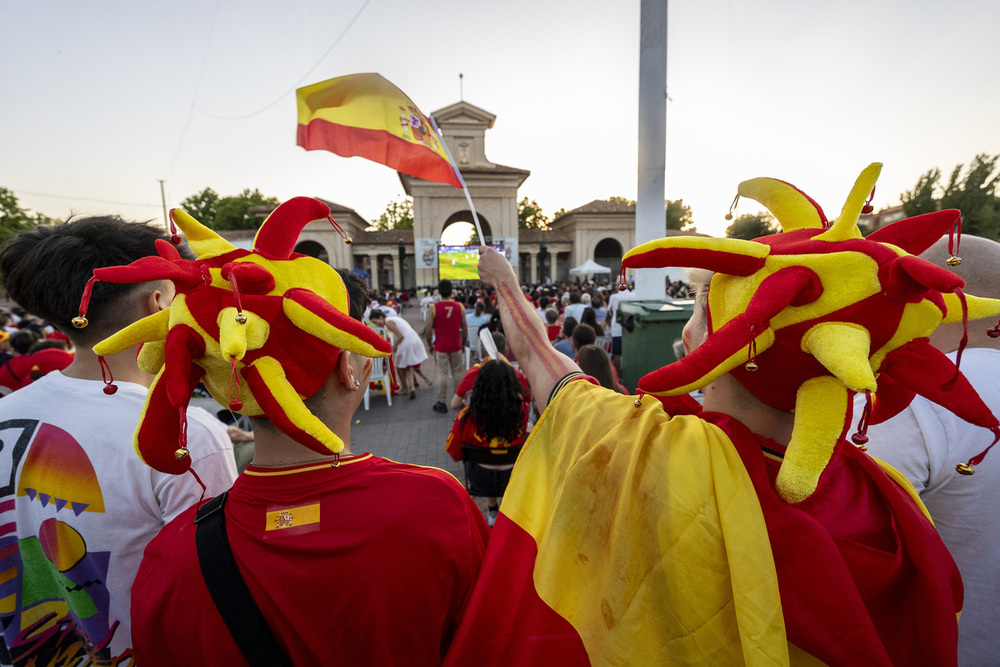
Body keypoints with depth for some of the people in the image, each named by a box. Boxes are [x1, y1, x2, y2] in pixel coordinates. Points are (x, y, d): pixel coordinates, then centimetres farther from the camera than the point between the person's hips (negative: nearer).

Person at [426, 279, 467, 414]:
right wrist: (463, 343, 14)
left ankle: (442, 403, 12)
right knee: (457, 373, 14)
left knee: (442, 374, 6)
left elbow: (428, 330, -9)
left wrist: (430, 343, 6)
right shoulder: (460, 307, -4)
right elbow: (465, 328, 0)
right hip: (456, 346, 2)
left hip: (440, 347, -2)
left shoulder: (434, 308, -10)